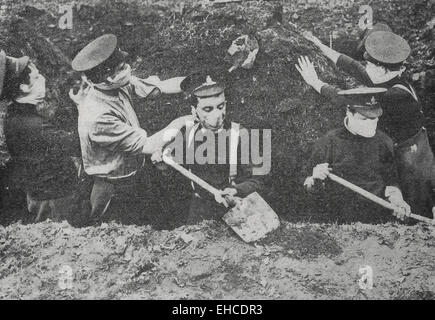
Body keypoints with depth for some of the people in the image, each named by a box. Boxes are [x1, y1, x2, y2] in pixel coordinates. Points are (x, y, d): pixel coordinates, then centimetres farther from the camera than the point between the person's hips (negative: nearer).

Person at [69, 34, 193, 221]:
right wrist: (179, 123, -24)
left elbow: (159, 86, -7)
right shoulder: (98, 117, -37)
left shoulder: (118, 84, -14)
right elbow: (147, 146, -32)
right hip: (112, 183, -7)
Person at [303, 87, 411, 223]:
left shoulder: (384, 142, 9)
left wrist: (397, 200, -5)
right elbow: (308, 186, 6)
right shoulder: (328, 142, -1)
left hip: (380, 220, 2)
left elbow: (391, 183, 16)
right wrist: (315, 179, -17)